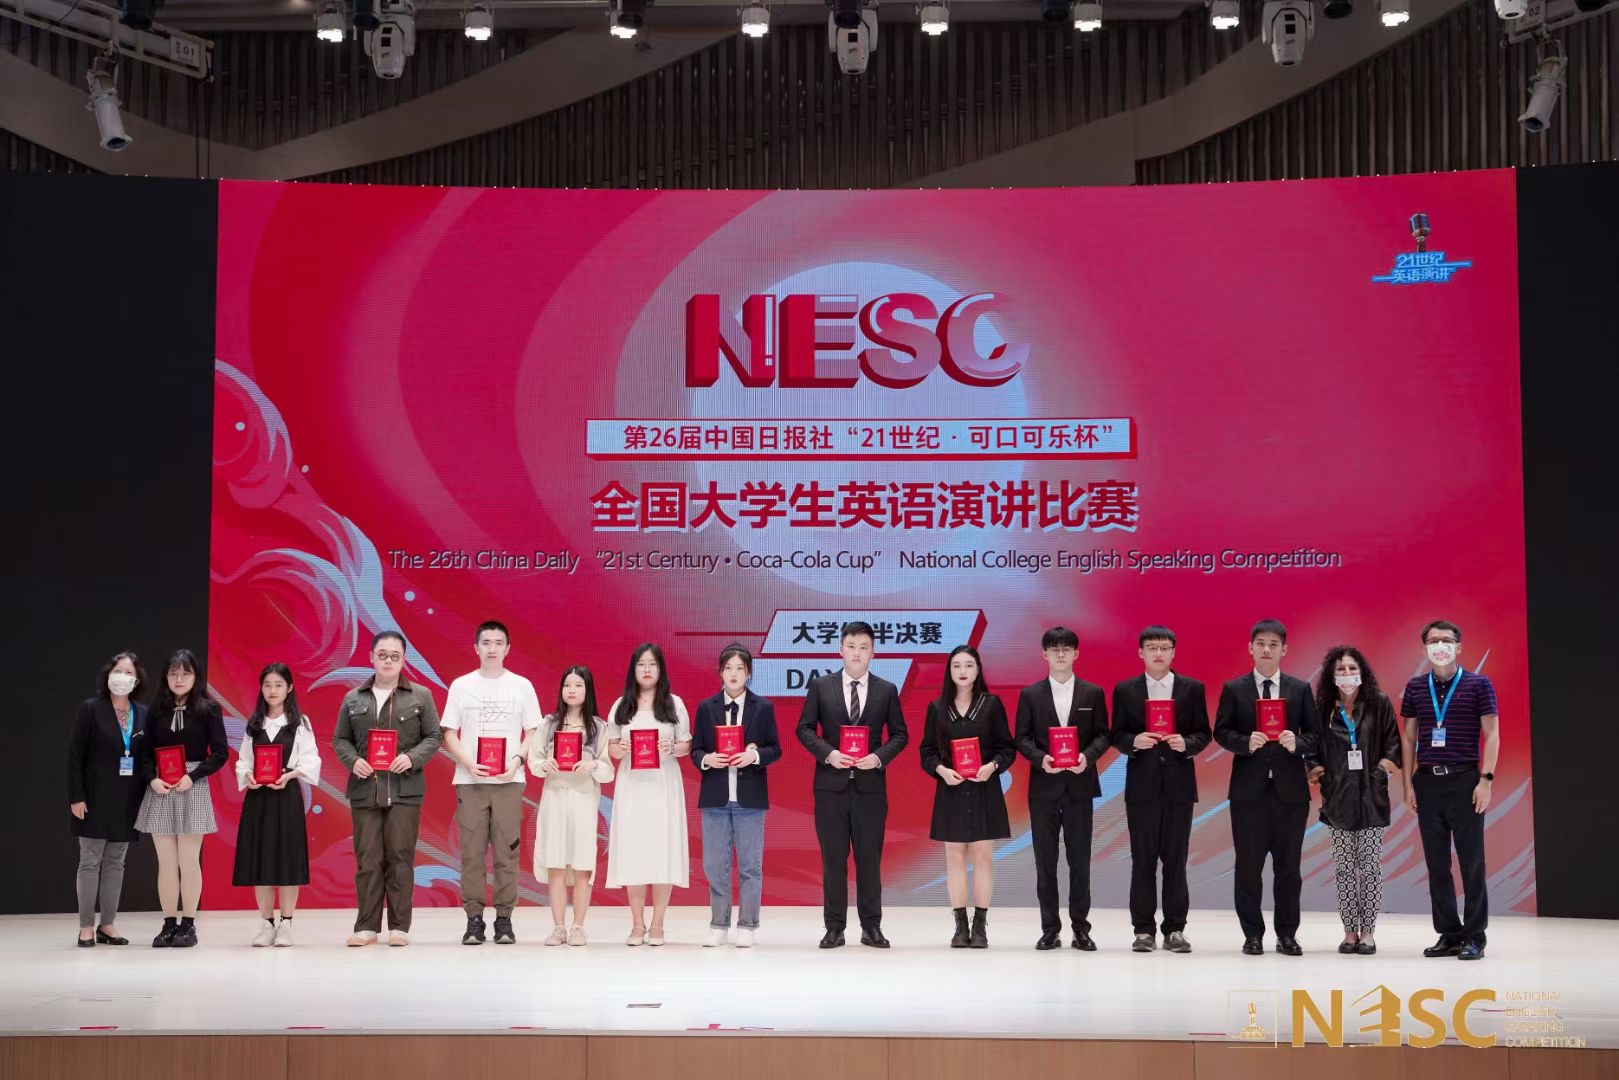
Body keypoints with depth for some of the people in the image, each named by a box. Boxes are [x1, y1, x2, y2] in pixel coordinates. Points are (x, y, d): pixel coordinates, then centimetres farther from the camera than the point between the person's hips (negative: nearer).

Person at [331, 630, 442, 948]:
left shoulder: (420, 696, 6)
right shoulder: (353, 698, 12)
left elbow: (434, 737, 5)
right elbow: (340, 739, 13)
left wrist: (412, 758, -12)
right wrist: (352, 761, -7)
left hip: (404, 788, -2)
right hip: (365, 788, 2)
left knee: (400, 858, 0)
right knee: (367, 859, 1)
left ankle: (399, 927, 6)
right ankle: (367, 926, 6)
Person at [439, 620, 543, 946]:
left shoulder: (521, 686, 7)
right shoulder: (461, 686, 7)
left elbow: (532, 734, 8)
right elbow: (449, 735, 6)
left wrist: (517, 760, -10)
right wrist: (469, 764, -10)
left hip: (508, 781, 0)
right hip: (470, 781, 0)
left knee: (506, 852, -1)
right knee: (471, 852, -1)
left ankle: (504, 919, 5)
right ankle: (474, 919, 4)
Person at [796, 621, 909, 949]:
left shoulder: (887, 690, 5)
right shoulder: (820, 686, 3)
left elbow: (899, 734, 7)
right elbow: (805, 728, 3)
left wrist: (879, 757, -11)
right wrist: (827, 752, -12)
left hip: (870, 784, 0)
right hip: (831, 784, 0)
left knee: (869, 858, 4)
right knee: (833, 858, 4)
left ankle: (871, 927, 11)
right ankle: (834, 927, 9)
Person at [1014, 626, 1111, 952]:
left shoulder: (1093, 693, 5)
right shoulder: (1030, 694, 4)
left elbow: (1103, 735, 4)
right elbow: (1022, 738, 2)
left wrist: (1088, 756, -15)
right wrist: (1040, 758, -16)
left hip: (1079, 784, 0)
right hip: (1043, 786, 0)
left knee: (1080, 859, 3)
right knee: (1045, 859, 4)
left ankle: (1080, 927, 10)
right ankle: (1050, 928, 10)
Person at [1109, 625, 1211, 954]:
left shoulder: (1193, 688, 5)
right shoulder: (1125, 690, 5)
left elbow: (1204, 733, 5)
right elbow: (1117, 735, 5)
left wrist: (1187, 743, -15)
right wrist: (1134, 741, -15)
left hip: (1179, 784, 0)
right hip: (1142, 785, 0)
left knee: (1176, 859, 3)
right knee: (1143, 860, 2)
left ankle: (1175, 929, 9)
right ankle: (1144, 930, 7)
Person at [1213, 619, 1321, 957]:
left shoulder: (1300, 689, 6)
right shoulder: (1234, 689, 4)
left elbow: (1314, 734, 6)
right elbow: (1221, 732, 3)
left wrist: (1297, 744, -15)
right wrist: (1246, 743, -15)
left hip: (1290, 788, 1)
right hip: (1249, 787, -1)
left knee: (1288, 866, 5)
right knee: (1248, 865, 3)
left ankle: (1287, 935, 14)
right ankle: (1252, 934, 12)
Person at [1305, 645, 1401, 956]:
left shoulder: (1379, 704, 2)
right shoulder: (1322, 708, 5)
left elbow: (1393, 742, 4)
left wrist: (1385, 766, -9)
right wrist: (1315, 770, -6)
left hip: (1371, 796, -1)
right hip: (1338, 797, 1)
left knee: (1370, 866, -1)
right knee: (1344, 868, 4)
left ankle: (1368, 931, 5)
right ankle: (1350, 931, 10)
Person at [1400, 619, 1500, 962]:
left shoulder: (1478, 685, 0)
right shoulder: (1415, 688, 9)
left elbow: (1491, 734, -2)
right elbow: (1409, 738, 12)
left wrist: (1486, 779, -10)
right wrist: (1408, 784, 6)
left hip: (1464, 780, -4)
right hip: (1427, 782, 4)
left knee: (1472, 862, -1)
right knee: (1436, 863, 6)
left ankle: (1474, 937, 4)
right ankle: (1448, 934, 14)